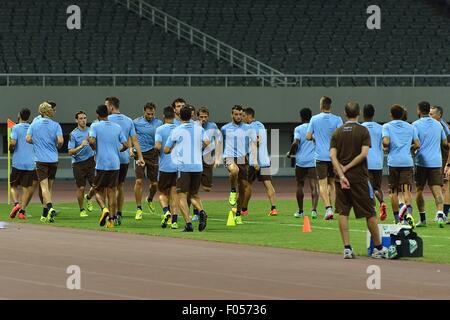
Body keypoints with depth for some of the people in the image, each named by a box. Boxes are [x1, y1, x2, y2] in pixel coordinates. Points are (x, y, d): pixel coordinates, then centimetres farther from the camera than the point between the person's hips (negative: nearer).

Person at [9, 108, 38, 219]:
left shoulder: (16, 128, -4)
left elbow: (13, 143, -16)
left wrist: (10, 148, 4)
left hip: (18, 163, -3)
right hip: (30, 163, 3)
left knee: (13, 186, 10)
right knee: (26, 188, 6)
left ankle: (16, 203, -14)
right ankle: (22, 210, -3)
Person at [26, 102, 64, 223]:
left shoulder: (34, 124, 0)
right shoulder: (55, 125, -1)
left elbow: (28, 139, -5)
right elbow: (60, 141, -11)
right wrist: (57, 147, 11)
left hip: (41, 159, -2)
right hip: (53, 159, 2)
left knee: (44, 186, -8)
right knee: (49, 187, 13)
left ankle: (50, 207, -32)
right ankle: (45, 214, 17)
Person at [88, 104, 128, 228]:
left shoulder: (95, 126, -2)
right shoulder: (117, 127, 8)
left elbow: (92, 141, -17)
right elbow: (125, 145, 6)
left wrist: (95, 149, 3)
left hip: (101, 164, -3)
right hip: (115, 164, 3)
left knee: (98, 190, 9)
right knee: (112, 191, 6)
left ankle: (104, 209, -18)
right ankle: (112, 219, 1)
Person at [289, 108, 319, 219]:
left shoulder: (298, 129, -2)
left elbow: (296, 143, -15)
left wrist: (291, 152, 2)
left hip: (300, 160, -1)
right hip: (313, 161, 1)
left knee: (299, 185, 13)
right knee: (314, 186, -5)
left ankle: (300, 211, 20)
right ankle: (314, 209, -24)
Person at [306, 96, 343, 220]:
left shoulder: (314, 119, -1)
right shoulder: (337, 120, -3)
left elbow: (308, 136, 1)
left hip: (320, 155, -1)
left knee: (323, 184, -2)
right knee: (332, 183, 15)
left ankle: (328, 208, -18)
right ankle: (332, 207, 14)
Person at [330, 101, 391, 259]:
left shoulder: (337, 132, 5)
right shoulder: (363, 131, -3)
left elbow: (332, 155, -5)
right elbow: (364, 153, -14)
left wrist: (341, 174, -11)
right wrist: (347, 168, -8)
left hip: (342, 178, 3)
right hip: (359, 177, -3)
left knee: (343, 213, 5)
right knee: (369, 213, 5)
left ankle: (347, 248, -1)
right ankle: (378, 248, 11)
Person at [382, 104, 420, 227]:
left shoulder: (387, 126, 3)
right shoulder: (410, 127, 11)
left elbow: (386, 141, -12)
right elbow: (417, 144, 7)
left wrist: (385, 147, 9)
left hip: (393, 161, -1)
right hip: (407, 161, 1)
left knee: (393, 191, 9)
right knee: (406, 189, -5)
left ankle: (397, 218, 12)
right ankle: (408, 211, -31)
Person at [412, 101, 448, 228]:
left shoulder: (416, 124, -5)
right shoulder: (438, 124, 9)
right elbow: (445, 142, 17)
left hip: (421, 162, -3)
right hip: (436, 162, 3)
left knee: (419, 190, 12)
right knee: (437, 190, -5)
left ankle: (422, 218, 13)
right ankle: (440, 214, -25)